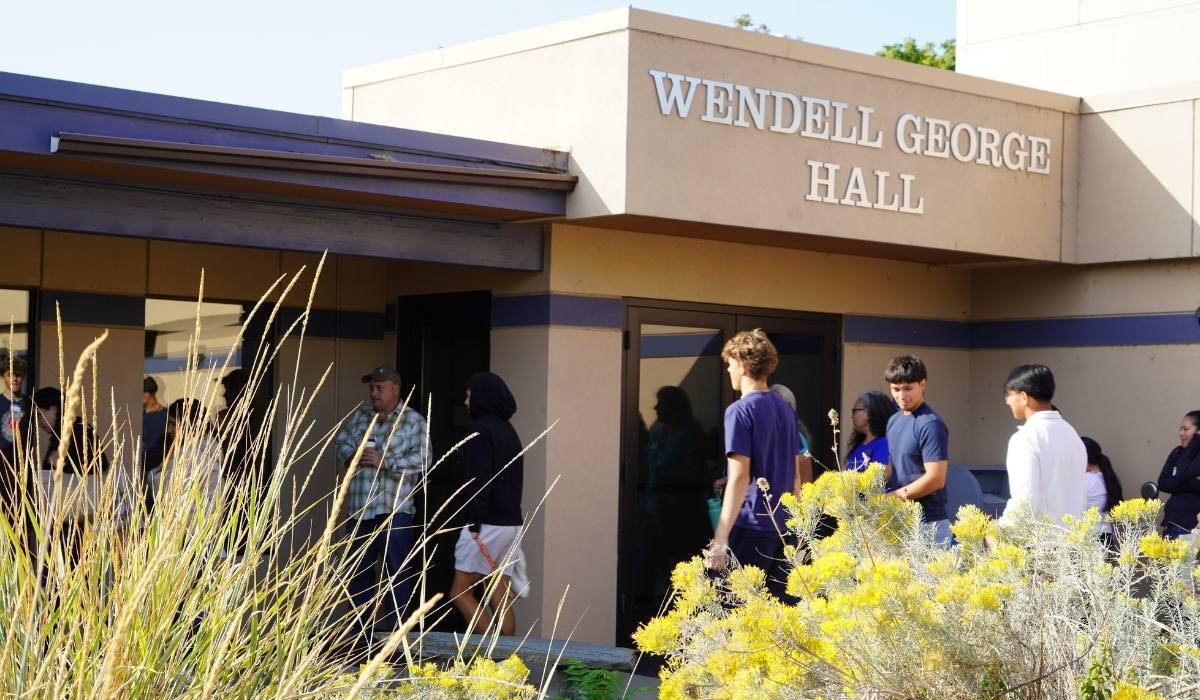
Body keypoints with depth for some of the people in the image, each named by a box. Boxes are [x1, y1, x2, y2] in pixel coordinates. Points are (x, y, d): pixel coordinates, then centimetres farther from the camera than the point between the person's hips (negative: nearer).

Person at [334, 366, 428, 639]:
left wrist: (385, 462, -20)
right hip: (360, 509, 5)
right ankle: (360, 630, 23)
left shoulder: (413, 421, -1)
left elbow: (421, 460, -11)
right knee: (359, 569, 12)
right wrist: (351, 455, -13)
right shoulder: (358, 417, 16)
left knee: (396, 572, -6)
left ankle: (393, 630, -1)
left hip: (395, 511, -5)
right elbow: (342, 442, 9)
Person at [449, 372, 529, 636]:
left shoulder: (481, 430, -12)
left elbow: (480, 480, -18)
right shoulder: (508, 431, 15)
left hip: (488, 523, -8)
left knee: (461, 593, -1)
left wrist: (475, 524, -17)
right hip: (512, 522, 8)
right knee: (500, 597, 8)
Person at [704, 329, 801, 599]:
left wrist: (720, 540, -18)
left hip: (751, 526, -7)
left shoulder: (740, 411, -10)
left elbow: (739, 478, -17)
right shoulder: (786, 409, 13)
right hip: (784, 526, 7)